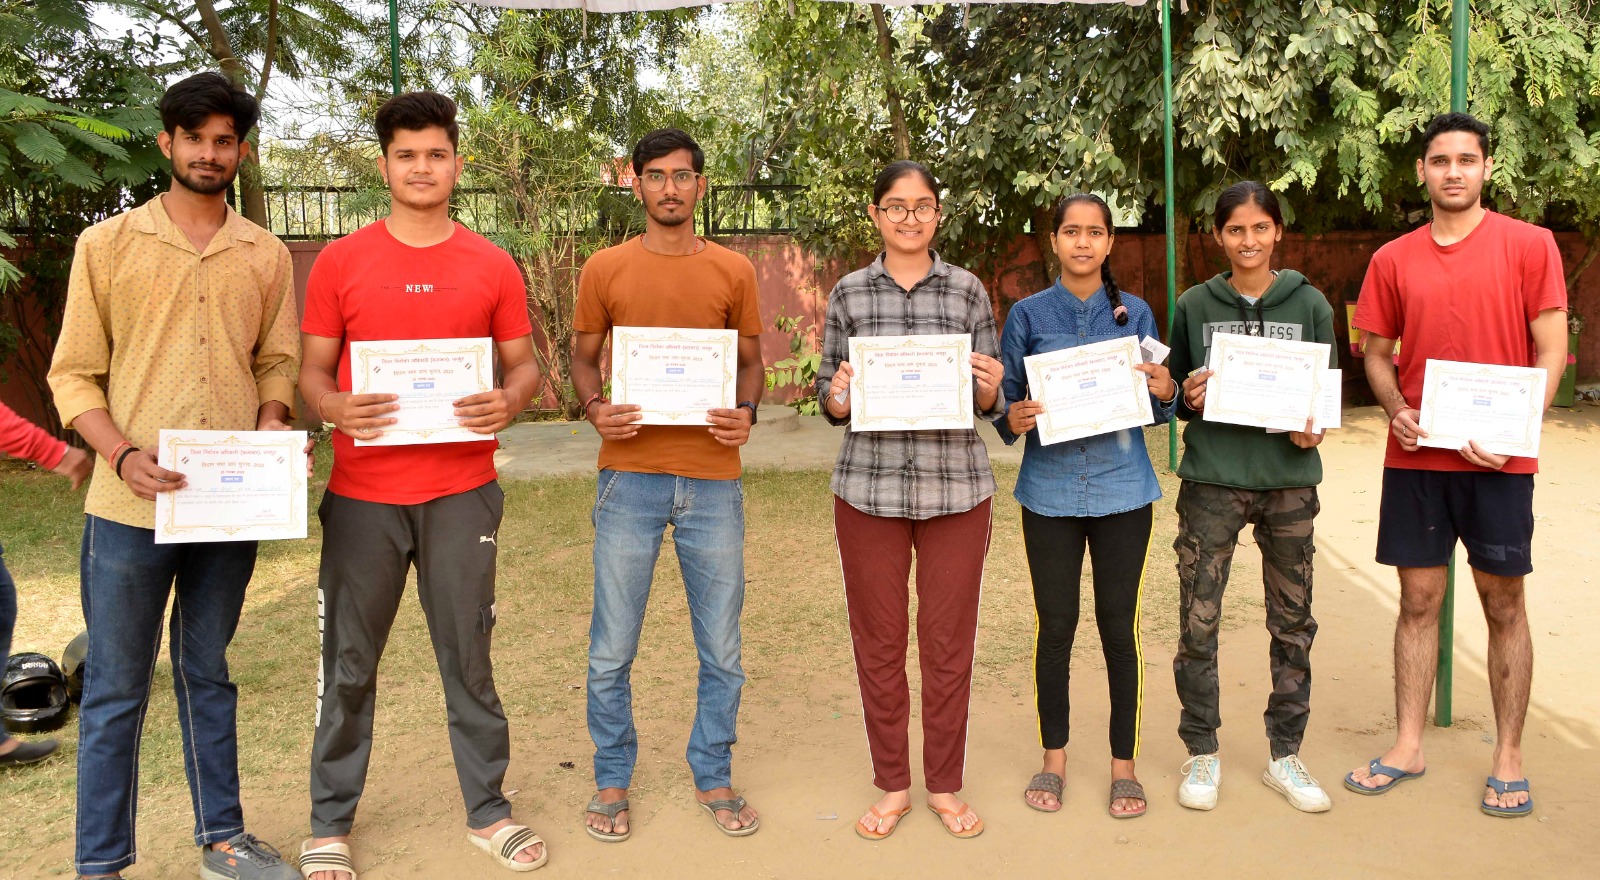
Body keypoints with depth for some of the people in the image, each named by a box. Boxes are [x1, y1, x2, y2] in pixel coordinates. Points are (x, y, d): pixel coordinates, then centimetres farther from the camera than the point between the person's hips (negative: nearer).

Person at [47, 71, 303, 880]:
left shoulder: (266, 256, 7)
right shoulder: (107, 244, 1)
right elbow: (74, 374, -1)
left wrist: (272, 420, -10)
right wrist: (124, 457, -16)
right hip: (130, 507, -2)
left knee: (208, 674, 16)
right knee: (116, 689, 6)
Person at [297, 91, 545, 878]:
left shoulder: (492, 266, 4)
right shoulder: (340, 261, 3)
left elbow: (524, 366, 9)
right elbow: (311, 369, 6)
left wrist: (509, 401, -13)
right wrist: (335, 408, -16)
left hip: (460, 493, 0)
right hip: (362, 494, 0)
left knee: (467, 655, 8)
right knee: (349, 661, 9)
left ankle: (486, 809, 24)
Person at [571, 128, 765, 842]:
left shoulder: (733, 271, 6)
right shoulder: (605, 269, 4)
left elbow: (750, 360, 12)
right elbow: (583, 359, 10)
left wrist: (746, 414, -8)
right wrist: (595, 408, -10)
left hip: (713, 480, 1)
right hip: (630, 475, -1)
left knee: (722, 649, 9)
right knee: (612, 648, 6)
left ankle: (713, 776, 28)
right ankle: (612, 781, 26)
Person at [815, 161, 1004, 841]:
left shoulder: (968, 291, 4)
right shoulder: (849, 293, 5)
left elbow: (989, 403, 7)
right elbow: (829, 399, 8)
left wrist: (989, 392, -14)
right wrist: (837, 396, -14)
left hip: (956, 489, 0)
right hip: (868, 489, 0)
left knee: (950, 643, 8)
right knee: (878, 642, 9)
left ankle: (945, 785, 27)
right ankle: (892, 785, 27)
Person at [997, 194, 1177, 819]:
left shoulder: (1134, 312, 6)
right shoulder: (1028, 315, 3)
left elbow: (1156, 407, 9)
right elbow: (1003, 399, 4)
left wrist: (1165, 392, -13)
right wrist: (1014, 419, -17)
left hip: (1121, 488, 0)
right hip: (1050, 489, 0)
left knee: (1119, 627, 4)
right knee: (1056, 626, 6)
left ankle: (1124, 764, 20)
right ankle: (1053, 756, 24)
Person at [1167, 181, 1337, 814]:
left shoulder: (1309, 304, 5)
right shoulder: (1194, 305, 4)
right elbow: (1173, 390, 10)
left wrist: (1314, 429, -10)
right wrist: (1188, 400, -12)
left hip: (1289, 481, 1)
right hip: (1211, 481, -1)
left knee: (1293, 623, 9)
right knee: (1198, 623, -1)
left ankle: (1285, 755, 24)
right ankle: (1201, 753, 16)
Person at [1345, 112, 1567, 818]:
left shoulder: (1529, 244, 0)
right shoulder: (1393, 259, 7)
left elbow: (1550, 351, -3)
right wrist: (1395, 408, -7)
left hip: (1499, 461, -2)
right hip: (1416, 459, 2)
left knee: (1504, 605, 6)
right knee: (1418, 600, 8)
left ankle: (1508, 758, 19)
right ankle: (1408, 746, 19)